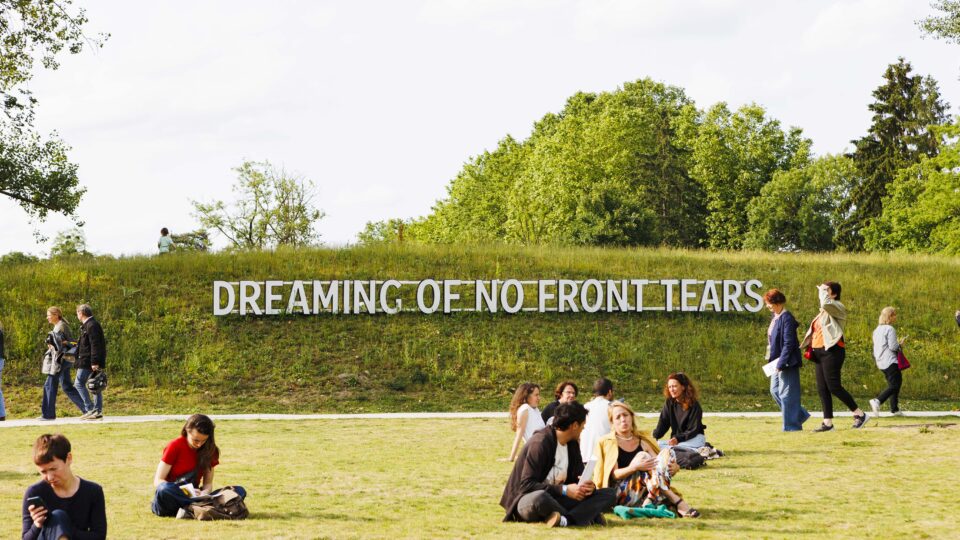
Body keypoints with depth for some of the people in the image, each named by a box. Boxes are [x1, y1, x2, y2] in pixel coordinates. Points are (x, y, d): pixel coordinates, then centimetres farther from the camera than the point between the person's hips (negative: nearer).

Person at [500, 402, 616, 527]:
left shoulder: (572, 445, 9)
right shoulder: (539, 443, -16)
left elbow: (578, 478, 11)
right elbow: (526, 485, -22)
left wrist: (587, 486, -15)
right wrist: (564, 490, -28)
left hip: (557, 500, 8)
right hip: (528, 499, -8)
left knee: (609, 493, -6)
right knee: (540, 498, -45)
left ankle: (565, 520, -30)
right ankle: (588, 516, -25)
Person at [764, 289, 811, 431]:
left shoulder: (786, 318, -18)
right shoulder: (775, 317, 10)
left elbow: (788, 343, -21)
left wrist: (781, 362, -22)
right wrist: (772, 359, 16)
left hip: (787, 362, -10)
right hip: (778, 361, 10)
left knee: (786, 394, -3)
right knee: (775, 391, 14)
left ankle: (791, 425, 6)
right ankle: (800, 415, 24)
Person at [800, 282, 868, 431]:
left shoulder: (838, 307, -5)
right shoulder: (823, 312, 22)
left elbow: (826, 303, -27)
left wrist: (822, 291, -9)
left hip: (831, 351, -9)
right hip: (819, 352, 9)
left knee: (833, 386, -12)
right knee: (822, 388, 4)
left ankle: (860, 414, -4)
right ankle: (828, 422, 6)